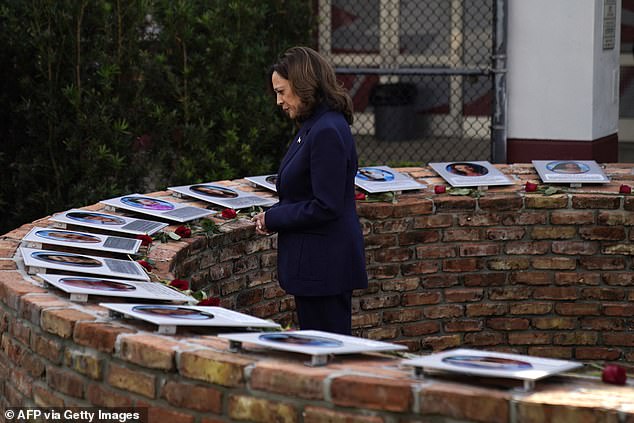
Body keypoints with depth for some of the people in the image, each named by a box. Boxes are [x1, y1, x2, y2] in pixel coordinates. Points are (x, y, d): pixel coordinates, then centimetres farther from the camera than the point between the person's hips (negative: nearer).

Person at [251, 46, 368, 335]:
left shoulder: (327, 132, -20)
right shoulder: (313, 127, 11)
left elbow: (325, 207, -22)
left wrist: (273, 218, -12)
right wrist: (274, 217, 4)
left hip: (324, 265, -10)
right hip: (314, 262, 10)